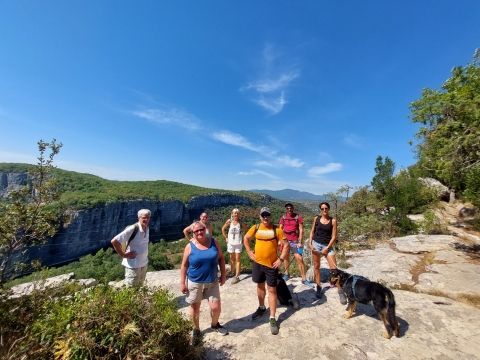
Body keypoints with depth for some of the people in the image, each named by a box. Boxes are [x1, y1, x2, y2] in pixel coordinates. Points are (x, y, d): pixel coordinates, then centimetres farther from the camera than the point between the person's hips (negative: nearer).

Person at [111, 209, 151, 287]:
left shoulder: (147, 228, 0)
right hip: (133, 265, -7)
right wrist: (123, 255, -18)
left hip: (144, 264, 7)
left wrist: (145, 254, 9)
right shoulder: (132, 229, -23)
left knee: (139, 287, 24)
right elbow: (114, 241, -24)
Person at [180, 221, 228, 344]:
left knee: (216, 307, 6)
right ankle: (196, 330, 41)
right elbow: (184, 265, -4)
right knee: (195, 308, 14)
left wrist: (223, 274, 2)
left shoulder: (213, 242, -6)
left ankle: (215, 325, 38)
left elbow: (221, 258, 3)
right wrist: (182, 283, -4)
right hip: (194, 283, -1)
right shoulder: (190, 246, -11)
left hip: (212, 282, 2)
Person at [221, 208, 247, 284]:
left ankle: (237, 276, 8)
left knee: (237, 259, 2)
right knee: (232, 259, 18)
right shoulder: (229, 221, -6)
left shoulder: (241, 223, -9)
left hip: (238, 243, -2)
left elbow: (245, 229, 3)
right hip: (230, 243, 2)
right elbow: (223, 229, 6)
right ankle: (231, 272, 36)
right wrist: (226, 238, 3)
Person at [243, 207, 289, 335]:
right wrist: (249, 252, 3)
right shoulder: (255, 228, -3)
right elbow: (246, 238, 10)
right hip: (257, 262, 3)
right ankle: (261, 308, 44)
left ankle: (272, 319, 16)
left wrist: (281, 259, -13)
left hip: (271, 265, -3)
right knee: (260, 286, 21)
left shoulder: (277, 229, -11)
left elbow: (286, 245, -8)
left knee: (272, 290, 4)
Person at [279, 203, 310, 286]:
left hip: (295, 241, -3)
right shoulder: (283, 217, 2)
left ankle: (304, 279, 4)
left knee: (299, 259, -5)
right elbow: (280, 229, 5)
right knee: (286, 257, 14)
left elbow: (301, 230, -7)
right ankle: (286, 274, 31)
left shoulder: (298, 217, -5)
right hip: (285, 240, 3)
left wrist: (300, 242, -12)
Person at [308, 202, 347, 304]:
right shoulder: (316, 219, 0)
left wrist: (327, 248, -11)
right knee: (316, 267, 9)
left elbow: (334, 236, -6)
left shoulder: (333, 220, -5)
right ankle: (318, 287, 24)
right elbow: (312, 232, 8)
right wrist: (310, 243, -2)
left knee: (334, 268, -5)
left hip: (328, 245, -2)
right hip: (316, 244, 2)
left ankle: (340, 291, 6)